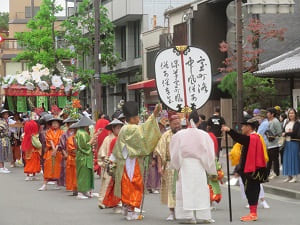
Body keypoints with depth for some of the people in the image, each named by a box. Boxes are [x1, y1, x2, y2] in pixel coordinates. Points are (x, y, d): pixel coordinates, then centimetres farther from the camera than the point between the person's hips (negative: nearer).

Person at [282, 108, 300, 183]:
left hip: (294, 143, -7)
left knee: (293, 158, -5)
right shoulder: (287, 123, 15)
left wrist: (286, 134, -11)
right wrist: (284, 133, -11)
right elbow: (283, 131, 13)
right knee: (287, 159, 6)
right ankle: (289, 176, 12)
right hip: (287, 143, 7)